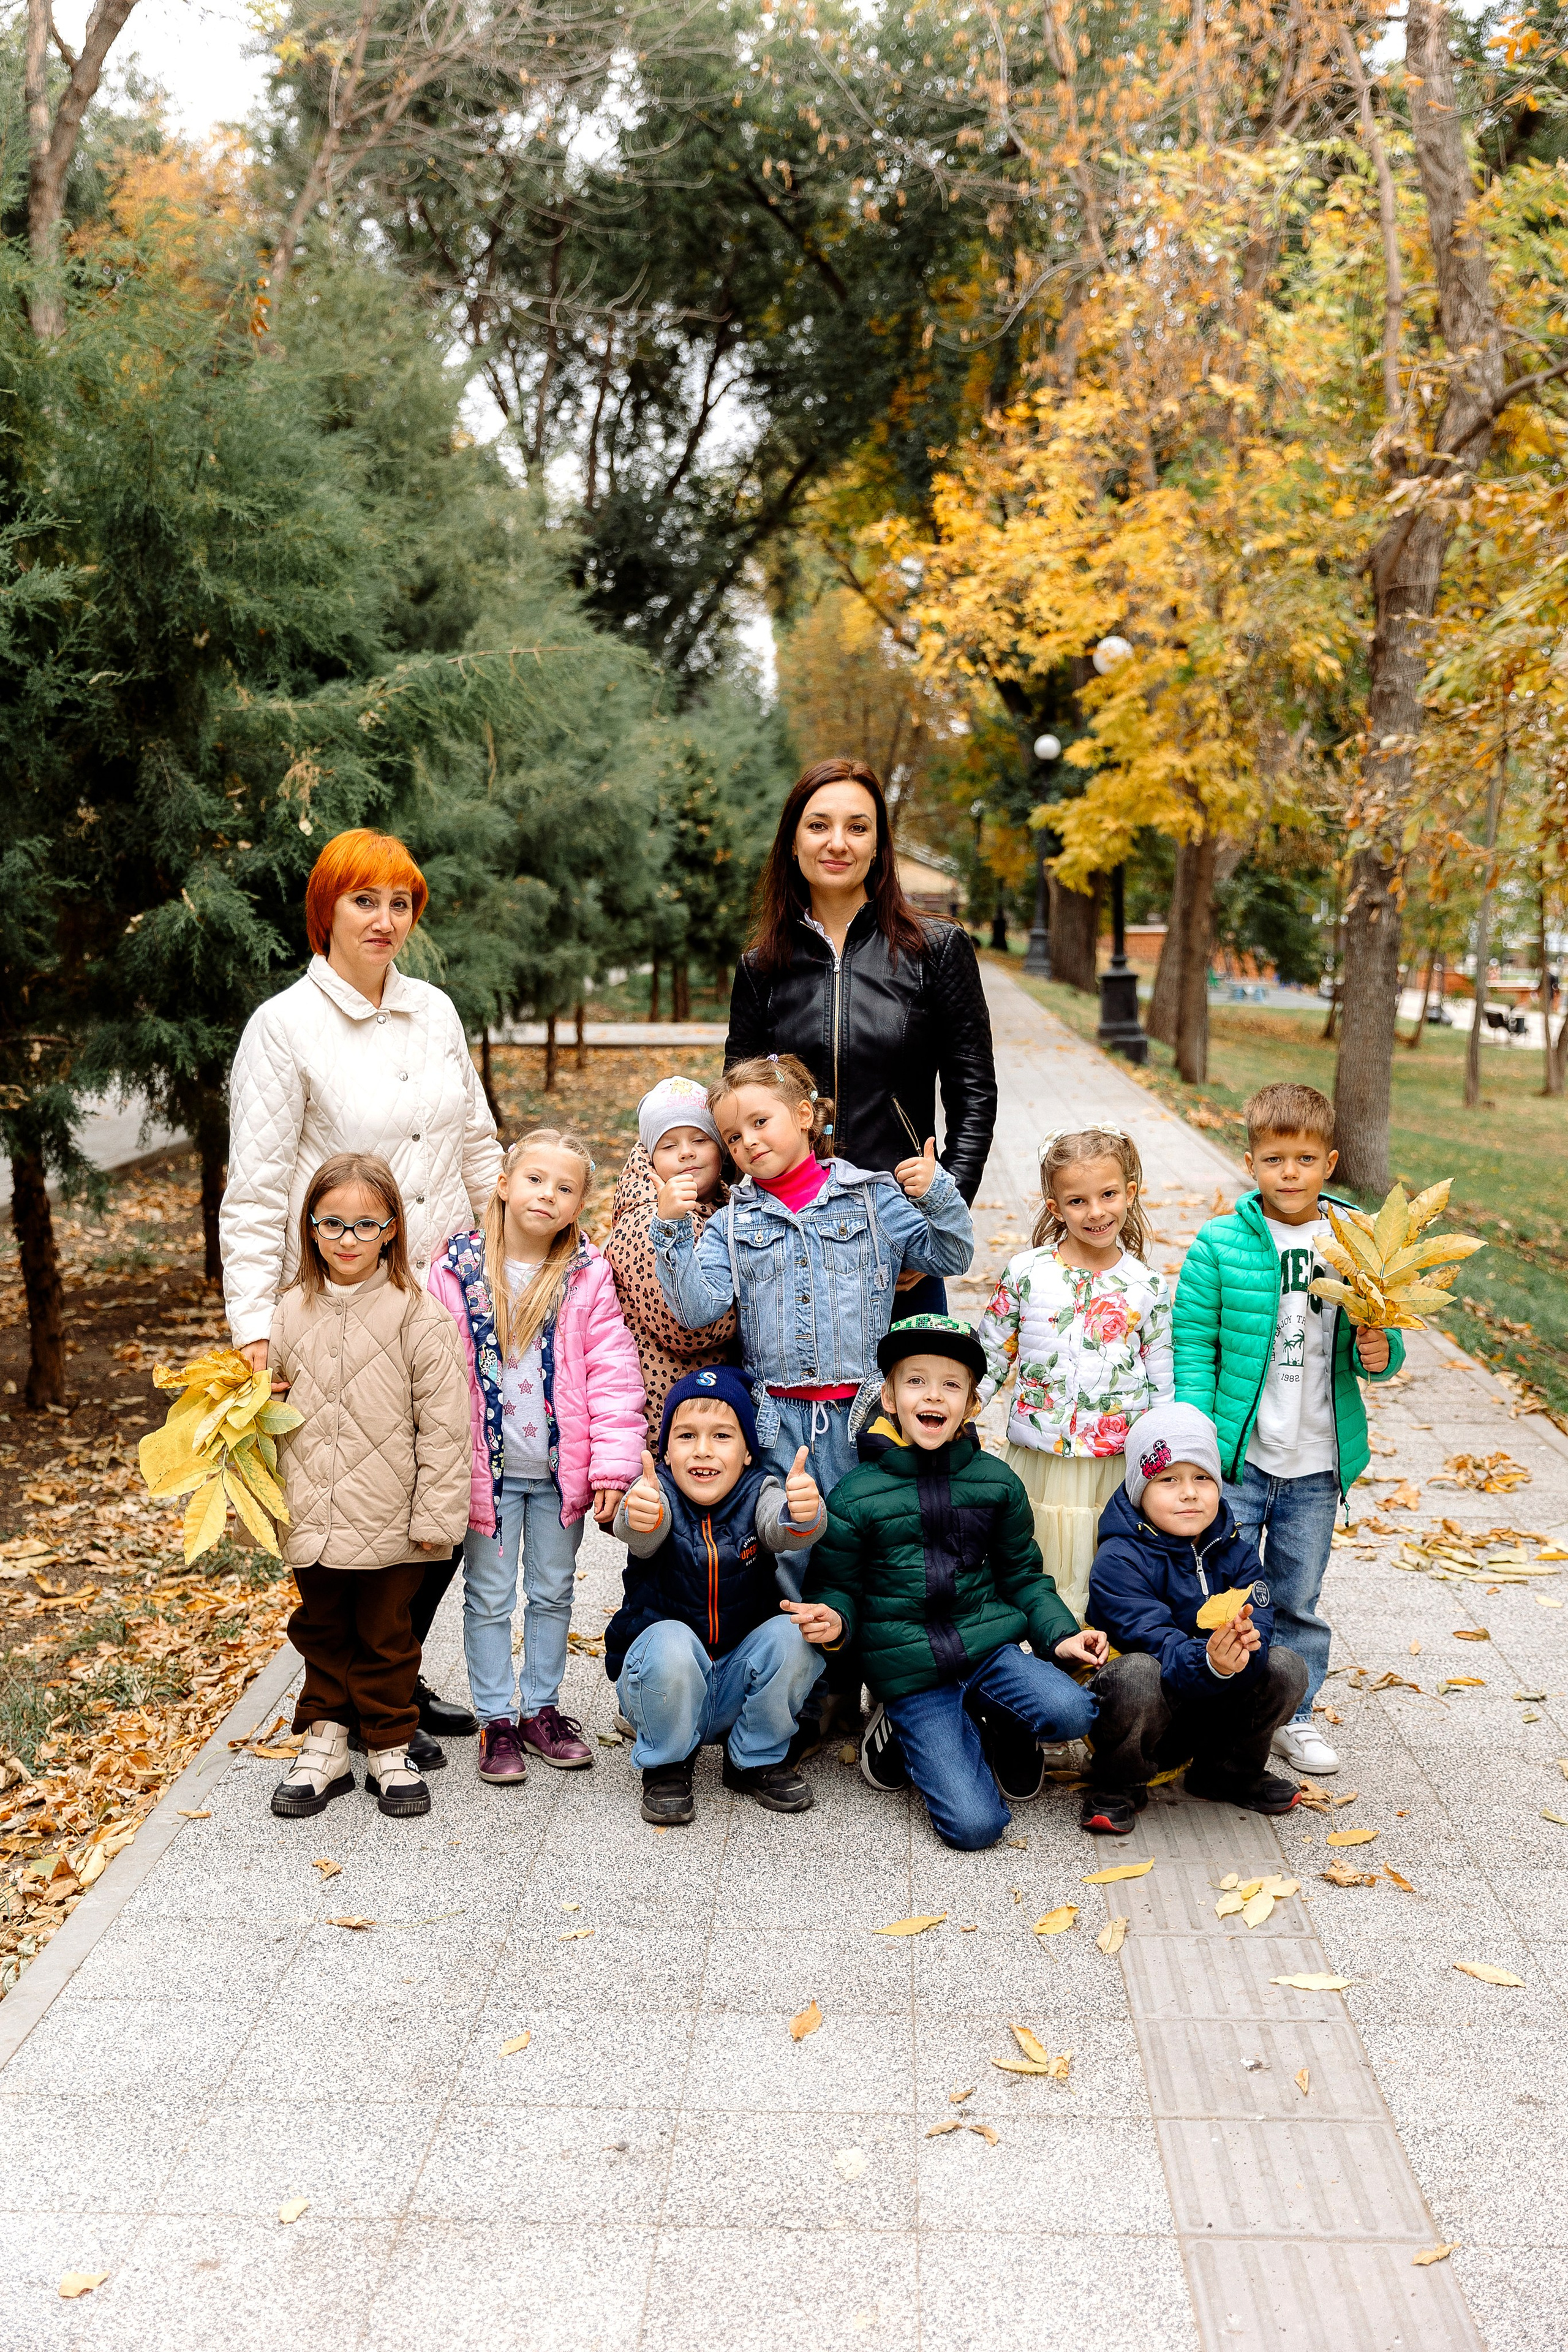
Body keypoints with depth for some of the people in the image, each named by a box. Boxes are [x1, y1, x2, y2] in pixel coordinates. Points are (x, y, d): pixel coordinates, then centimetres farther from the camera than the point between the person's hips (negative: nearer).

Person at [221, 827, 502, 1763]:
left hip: (447, 1299, 5)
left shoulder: (437, 1012, 9)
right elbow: (256, 1191, -9)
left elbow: (479, 1149, 17)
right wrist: (257, 1325, -16)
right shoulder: (285, 1027, -6)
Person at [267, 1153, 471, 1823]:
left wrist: (436, 1516, -12)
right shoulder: (291, 1313, 2)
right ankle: (325, 1747, 31)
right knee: (321, 1632, 17)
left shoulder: (417, 1316, -11)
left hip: (390, 1523, -4)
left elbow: (444, 1424, -11)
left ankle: (390, 1750, 28)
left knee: (386, 1637, 12)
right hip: (312, 1518, 4)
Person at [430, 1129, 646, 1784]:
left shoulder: (588, 1276, -6)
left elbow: (612, 1373, -7)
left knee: (553, 1592, 15)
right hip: (487, 1465, -1)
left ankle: (542, 1708, 30)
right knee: (489, 1596, 9)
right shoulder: (459, 1270, -7)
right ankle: (497, 1720, 22)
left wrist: (613, 1462, -13)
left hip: (561, 1466, 1)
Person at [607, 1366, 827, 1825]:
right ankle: (666, 1766, -5)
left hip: (739, 1683, 2)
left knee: (792, 1633, -25)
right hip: (661, 1681, -2)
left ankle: (758, 1758, 1)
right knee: (670, 1640, -33)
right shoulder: (660, 1495, -12)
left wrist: (803, 1514, -57)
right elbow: (637, 1531, -37)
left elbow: (783, 1529, -32)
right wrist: (639, 1516, -62)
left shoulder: (757, 1494, -8)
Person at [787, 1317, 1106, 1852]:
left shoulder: (998, 1483, 4)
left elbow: (1022, 1575, 14)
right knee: (974, 1825, -15)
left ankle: (1005, 1731, 7)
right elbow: (838, 1586, 4)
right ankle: (905, 1730, 15)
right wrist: (833, 1618, -19)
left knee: (1070, 1711, -28)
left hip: (988, 1646, 2)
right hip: (909, 1674, -2)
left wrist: (1060, 1635, -2)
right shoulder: (855, 1497, -4)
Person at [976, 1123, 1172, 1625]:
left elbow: (1162, 1385, 6)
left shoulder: (1148, 1287, 1)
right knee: (1043, 1586, 6)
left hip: (1119, 1467, 0)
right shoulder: (1026, 1273, -2)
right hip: (1041, 1464, 0)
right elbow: (991, 1352, 7)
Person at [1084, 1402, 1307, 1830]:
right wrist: (1209, 1662, -48)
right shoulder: (1118, 1561, -18)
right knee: (1136, 1672, -37)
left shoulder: (1233, 1549, 0)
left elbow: (1261, 1620, -12)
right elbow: (1153, 1640, -29)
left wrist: (1246, 1642, -37)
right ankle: (1116, 1787, -9)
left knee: (1286, 1668, -16)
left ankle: (1229, 1772, 9)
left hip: (1215, 1710, 5)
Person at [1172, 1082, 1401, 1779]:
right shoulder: (1220, 1244, -7)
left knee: (1298, 1599, 16)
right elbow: (1193, 1342, -5)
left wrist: (1379, 1354, -13)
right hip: (1234, 1458, -2)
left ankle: (1292, 1715, 33)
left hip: (1317, 1465, 2)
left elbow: (1377, 1340, 10)